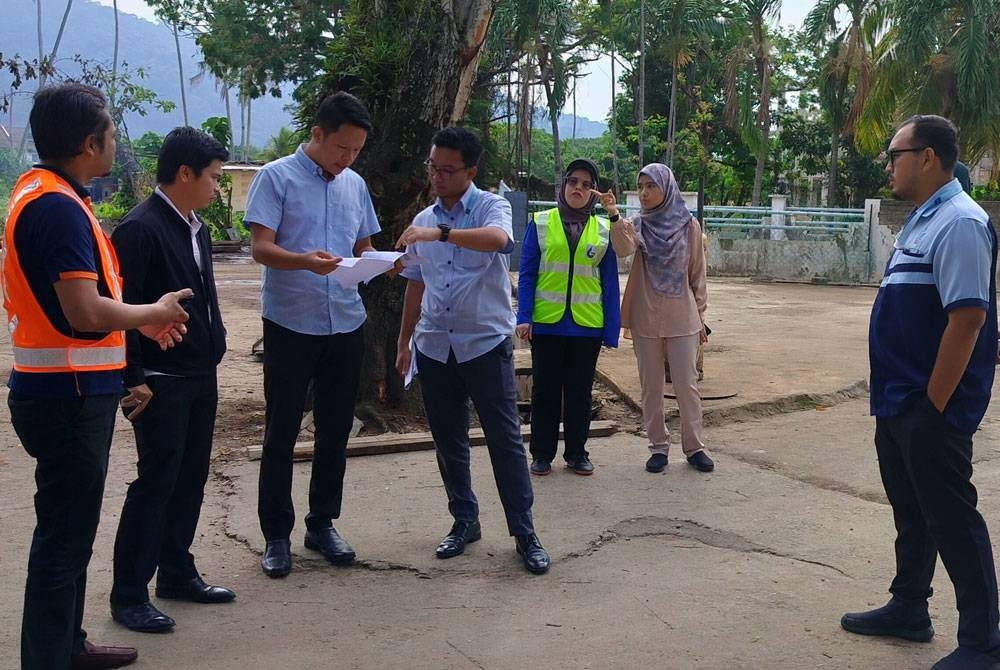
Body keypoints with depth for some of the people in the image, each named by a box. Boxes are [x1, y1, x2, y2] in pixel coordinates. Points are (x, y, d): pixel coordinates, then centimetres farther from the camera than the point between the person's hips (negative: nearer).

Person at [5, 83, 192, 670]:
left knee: (70, 530, 20)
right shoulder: (58, 207, -20)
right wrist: (155, 312, -10)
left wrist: (142, 323, 15)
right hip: (69, 395, -10)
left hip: (66, 389, 10)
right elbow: (85, 312, -27)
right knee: (65, 536, -1)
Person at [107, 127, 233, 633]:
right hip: (161, 381, -8)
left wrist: (214, 348, 15)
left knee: (190, 478, 14)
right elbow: (120, 307, -18)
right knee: (156, 482, -3)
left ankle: (177, 574, 27)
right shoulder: (139, 229, -16)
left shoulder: (195, 228, 11)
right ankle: (129, 594, 9)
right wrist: (133, 378, -18)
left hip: (200, 376, 9)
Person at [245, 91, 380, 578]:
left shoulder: (355, 185, 11)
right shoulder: (276, 177, -5)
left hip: (346, 324, 5)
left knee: (336, 430, 12)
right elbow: (261, 248, -12)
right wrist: (305, 260, -32)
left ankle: (322, 524, 26)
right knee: (281, 432, 3)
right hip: (290, 324, -5)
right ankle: (276, 534, 14)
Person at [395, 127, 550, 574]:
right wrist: (404, 341, 19)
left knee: (505, 440, -1)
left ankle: (524, 534, 7)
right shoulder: (424, 220, 11)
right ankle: (465, 521, 26)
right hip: (434, 347, 5)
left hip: (486, 344, -5)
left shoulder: (491, 208, -6)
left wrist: (441, 233, -43)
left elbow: (497, 239, -31)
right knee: (448, 441, 11)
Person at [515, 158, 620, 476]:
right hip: (546, 322, -1)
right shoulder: (540, 224, 1)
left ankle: (577, 452, 23)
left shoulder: (604, 230, 6)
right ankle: (542, 454, 19)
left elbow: (610, 282, 5)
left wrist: (612, 329, 0)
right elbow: (526, 273, -1)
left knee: (580, 391, 11)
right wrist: (524, 317, -11)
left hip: (587, 325, 1)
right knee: (545, 389, 8)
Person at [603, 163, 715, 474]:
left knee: (687, 384, 2)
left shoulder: (689, 225, 0)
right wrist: (614, 217, -40)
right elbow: (624, 248, -23)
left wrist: (700, 315, 5)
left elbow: (698, 274, 5)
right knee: (651, 387, 8)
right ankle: (658, 446, 18)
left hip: (682, 318, -1)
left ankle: (694, 446, 14)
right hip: (646, 320, 1)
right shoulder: (637, 225, 0)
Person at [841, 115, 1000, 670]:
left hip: (929, 409, -10)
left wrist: (933, 406, -21)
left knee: (950, 519, 1)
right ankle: (908, 609, 34)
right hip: (898, 403, 10)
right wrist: (899, 399, 18)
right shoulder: (921, 221, 12)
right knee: (910, 513, 20)